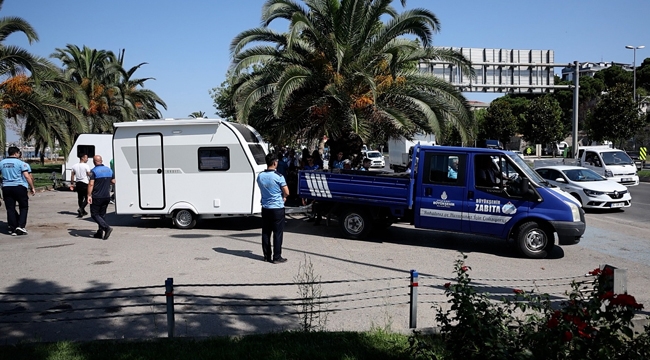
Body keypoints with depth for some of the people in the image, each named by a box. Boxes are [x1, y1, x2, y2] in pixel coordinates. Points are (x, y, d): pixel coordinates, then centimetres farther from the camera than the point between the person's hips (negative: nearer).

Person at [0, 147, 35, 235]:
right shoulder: (21, 163, -7)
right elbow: (27, 176, -11)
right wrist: (32, 188, -6)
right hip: (19, 187, -4)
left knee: (10, 208, 8)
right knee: (23, 207, 8)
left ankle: (13, 229, 8)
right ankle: (21, 226, -4)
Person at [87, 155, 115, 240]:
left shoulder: (94, 171, -13)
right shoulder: (109, 170, 7)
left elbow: (91, 184, -19)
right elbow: (113, 181, 13)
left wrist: (89, 195, -17)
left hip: (97, 197, -6)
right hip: (106, 197, 6)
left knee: (95, 214, 2)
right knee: (102, 214, 15)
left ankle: (107, 228, -16)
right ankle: (100, 233, 16)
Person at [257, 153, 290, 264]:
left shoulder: (260, 176, 2)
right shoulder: (279, 177, -15)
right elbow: (286, 193, -12)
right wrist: (283, 197, 12)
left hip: (265, 208, 5)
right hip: (277, 208, -5)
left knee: (266, 232, 11)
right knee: (278, 233, 2)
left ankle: (267, 256, 17)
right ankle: (277, 257, 4)